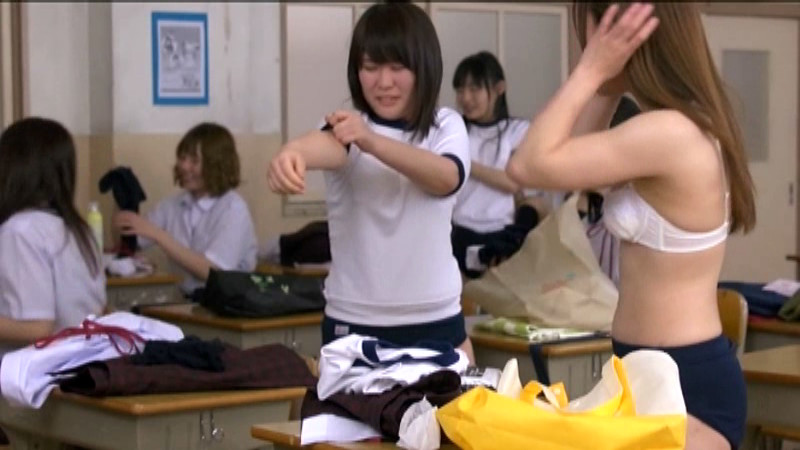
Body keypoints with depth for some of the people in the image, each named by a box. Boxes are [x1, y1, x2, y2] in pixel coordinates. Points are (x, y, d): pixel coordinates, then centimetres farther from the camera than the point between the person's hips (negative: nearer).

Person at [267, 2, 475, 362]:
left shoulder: (446, 126, 1)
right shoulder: (347, 125, -4)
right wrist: (292, 152, -54)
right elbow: (327, 145, -29)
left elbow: (448, 178, -22)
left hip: (436, 319, 2)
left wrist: (372, 141, -38)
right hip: (353, 323, -1)